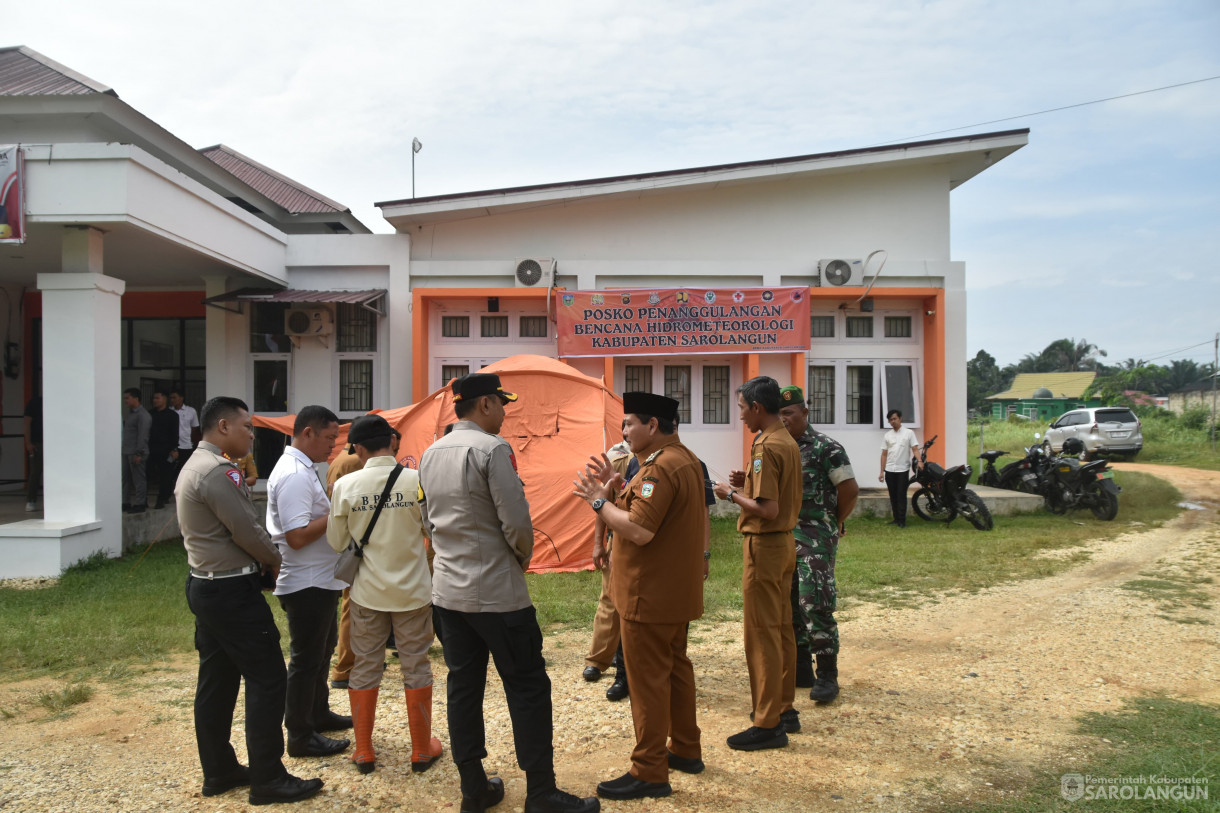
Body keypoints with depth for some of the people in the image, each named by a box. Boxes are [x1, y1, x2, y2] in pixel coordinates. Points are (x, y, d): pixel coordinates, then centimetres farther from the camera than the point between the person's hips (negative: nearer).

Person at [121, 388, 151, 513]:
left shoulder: (143, 415, -13)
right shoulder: (129, 413, 17)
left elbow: (142, 436, -18)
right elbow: (126, 433, 19)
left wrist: (138, 454, -21)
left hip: (136, 453, -9)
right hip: (127, 452, 9)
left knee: (138, 479, -3)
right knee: (126, 478, 12)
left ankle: (140, 504, 2)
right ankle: (126, 503, 19)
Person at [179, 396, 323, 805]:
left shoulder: (193, 466, 13)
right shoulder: (219, 472, -20)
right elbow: (248, 532, -20)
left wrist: (260, 558, 6)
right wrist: (273, 560, -1)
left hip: (204, 585, 10)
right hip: (233, 591, -10)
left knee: (216, 680, 15)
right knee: (266, 679, -3)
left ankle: (218, 771, 24)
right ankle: (268, 779, 3)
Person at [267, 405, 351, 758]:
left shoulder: (301, 469, 12)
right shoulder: (294, 476, -22)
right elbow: (297, 536, -28)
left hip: (320, 580, 11)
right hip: (307, 583, -11)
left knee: (323, 649, 23)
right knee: (306, 659, 1)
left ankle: (319, 713, 39)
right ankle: (301, 736, 14)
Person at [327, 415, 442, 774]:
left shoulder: (345, 485, -10)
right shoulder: (416, 480, -13)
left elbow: (336, 542, -1)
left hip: (367, 592, 1)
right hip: (412, 590, -1)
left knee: (365, 667, 15)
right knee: (416, 667, 12)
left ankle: (363, 750, 25)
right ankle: (421, 748, 23)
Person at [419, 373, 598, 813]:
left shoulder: (430, 455, 8)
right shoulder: (492, 449, -15)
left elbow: (436, 517, 14)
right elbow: (516, 518, -19)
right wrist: (523, 555, 0)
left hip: (448, 590, 8)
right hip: (497, 592, -7)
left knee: (463, 687, 12)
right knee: (528, 688, 2)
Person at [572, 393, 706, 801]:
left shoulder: (660, 468, -22)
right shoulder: (686, 459, 12)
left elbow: (639, 530, -28)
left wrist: (599, 500, -16)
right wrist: (616, 496, 3)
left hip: (650, 595, -11)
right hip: (678, 592, 11)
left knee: (648, 680, -2)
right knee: (675, 667, 20)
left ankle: (649, 772, 7)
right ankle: (685, 749, 32)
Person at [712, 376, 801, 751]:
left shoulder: (766, 447, -20)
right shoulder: (789, 442, 10)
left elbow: (768, 509, -25)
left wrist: (732, 494, -11)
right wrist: (748, 482, 9)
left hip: (765, 545, -10)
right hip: (785, 541, 10)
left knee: (762, 635, -3)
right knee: (782, 629, 17)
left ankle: (768, 724, 5)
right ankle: (784, 709, 28)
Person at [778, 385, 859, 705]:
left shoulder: (826, 448, -8)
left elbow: (850, 490, -7)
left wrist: (834, 524, 1)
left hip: (815, 538, -7)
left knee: (815, 604, -10)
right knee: (789, 605, 10)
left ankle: (827, 676, 2)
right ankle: (800, 670, 21)